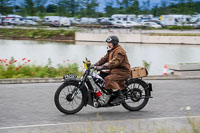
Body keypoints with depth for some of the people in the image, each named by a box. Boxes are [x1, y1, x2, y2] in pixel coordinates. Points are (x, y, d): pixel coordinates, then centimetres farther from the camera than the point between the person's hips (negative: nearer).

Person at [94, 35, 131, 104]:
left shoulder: (119, 51, -17)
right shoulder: (111, 50, 18)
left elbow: (114, 62, -29)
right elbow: (105, 58, 18)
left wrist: (102, 67, -37)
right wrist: (96, 64, 3)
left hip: (123, 72, -11)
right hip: (115, 70, 11)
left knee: (109, 79, -29)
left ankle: (120, 96, -26)